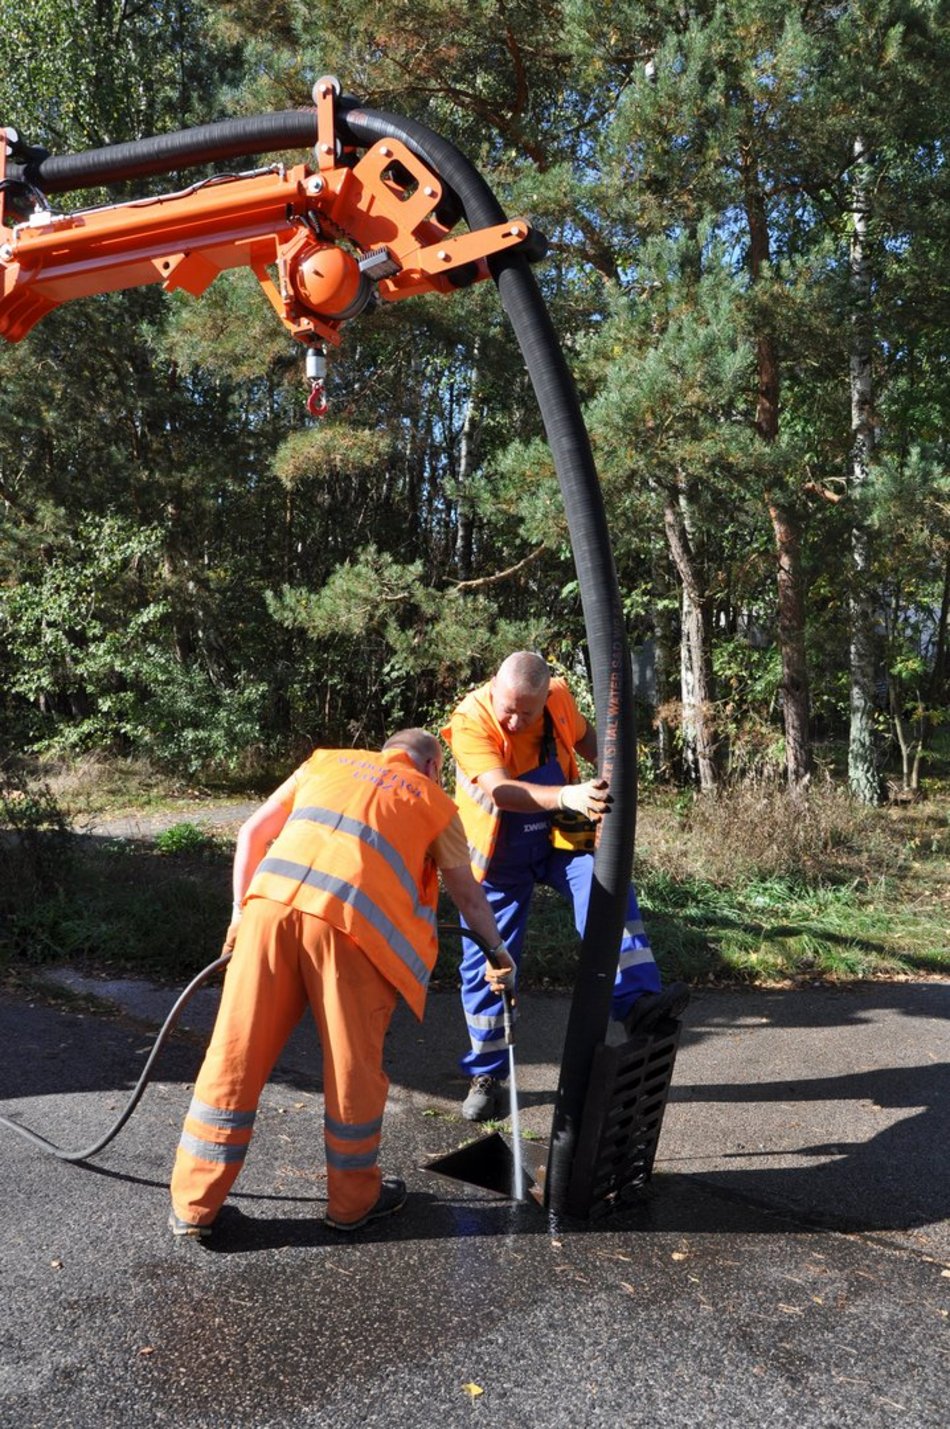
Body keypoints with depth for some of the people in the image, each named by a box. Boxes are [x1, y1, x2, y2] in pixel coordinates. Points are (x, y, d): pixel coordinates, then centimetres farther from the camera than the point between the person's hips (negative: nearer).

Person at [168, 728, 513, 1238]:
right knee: (353, 1066, 14)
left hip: (272, 900, 3)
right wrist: (498, 952, 46)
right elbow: (467, 893, 32)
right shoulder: (434, 801, 23)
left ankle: (193, 1205, 23)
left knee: (234, 1056, 11)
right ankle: (353, 1201, 32)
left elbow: (251, 834, 23)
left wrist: (242, 909, 28)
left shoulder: (326, 761, 29)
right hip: (350, 918, -2)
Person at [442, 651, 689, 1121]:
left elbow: (584, 737, 11)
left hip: (559, 838, 3)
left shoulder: (558, 698, -11)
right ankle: (485, 1075, 20)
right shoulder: (470, 722, -25)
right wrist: (567, 796, -55)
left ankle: (637, 1000, -31)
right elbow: (500, 791, -40)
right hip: (499, 854, -2)